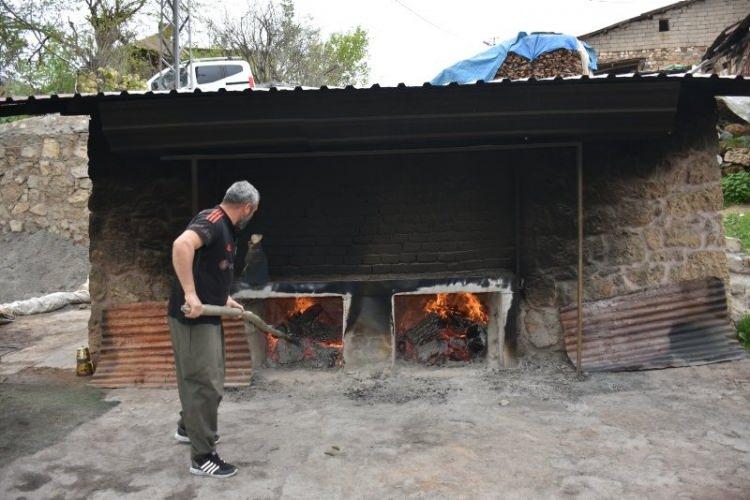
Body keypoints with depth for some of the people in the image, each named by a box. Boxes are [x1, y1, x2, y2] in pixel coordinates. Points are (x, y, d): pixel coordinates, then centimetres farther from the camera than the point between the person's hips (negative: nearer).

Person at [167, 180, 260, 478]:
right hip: (193, 317, -10)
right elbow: (181, 245, -36)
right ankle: (202, 457, 8)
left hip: (207, 316, 10)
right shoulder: (212, 220, -17)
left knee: (203, 379, 25)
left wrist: (224, 299, 32)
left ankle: (188, 428, 45)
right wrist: (190, 294, -38)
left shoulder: (224, 228, 14)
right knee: (206, 385, -3)